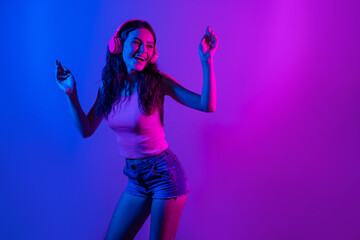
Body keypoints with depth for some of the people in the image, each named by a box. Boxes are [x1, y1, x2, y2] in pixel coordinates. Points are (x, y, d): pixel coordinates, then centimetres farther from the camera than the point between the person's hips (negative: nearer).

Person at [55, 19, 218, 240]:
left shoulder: (156, 82, -14)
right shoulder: (109, 87, 1)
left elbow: (207, 105, -21)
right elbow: (86, 130, 6)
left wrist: (207, 61, -28)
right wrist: (71, 94, 0)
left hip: (164, 172, -5)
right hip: (136, 178, 5)